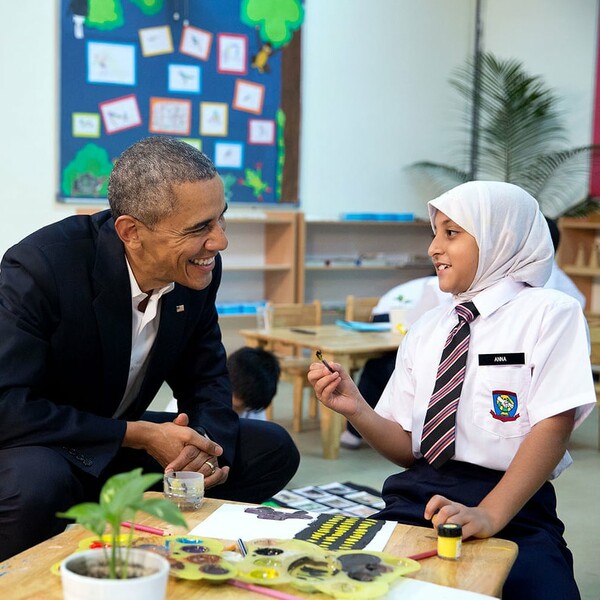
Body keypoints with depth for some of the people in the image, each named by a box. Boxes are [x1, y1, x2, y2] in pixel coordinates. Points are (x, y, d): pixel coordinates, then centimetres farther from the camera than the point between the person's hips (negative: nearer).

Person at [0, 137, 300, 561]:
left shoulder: (198, 269, -10)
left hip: (121, 445, 6)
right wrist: (140, 435, -28)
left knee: (273, 450, -5)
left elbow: (207, 378, 3)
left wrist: (206, 445, -20)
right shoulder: (37, 268, -26)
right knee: (36, 484, -40)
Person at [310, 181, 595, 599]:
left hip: (514, 507, -3)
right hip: (418, 498, 4)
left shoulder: (550, 312, 1)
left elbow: (554, 427, -10)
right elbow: (408, 448, 13)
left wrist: (488, 515, -21)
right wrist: (356, 410, -6)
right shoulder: (426, 329, 15)